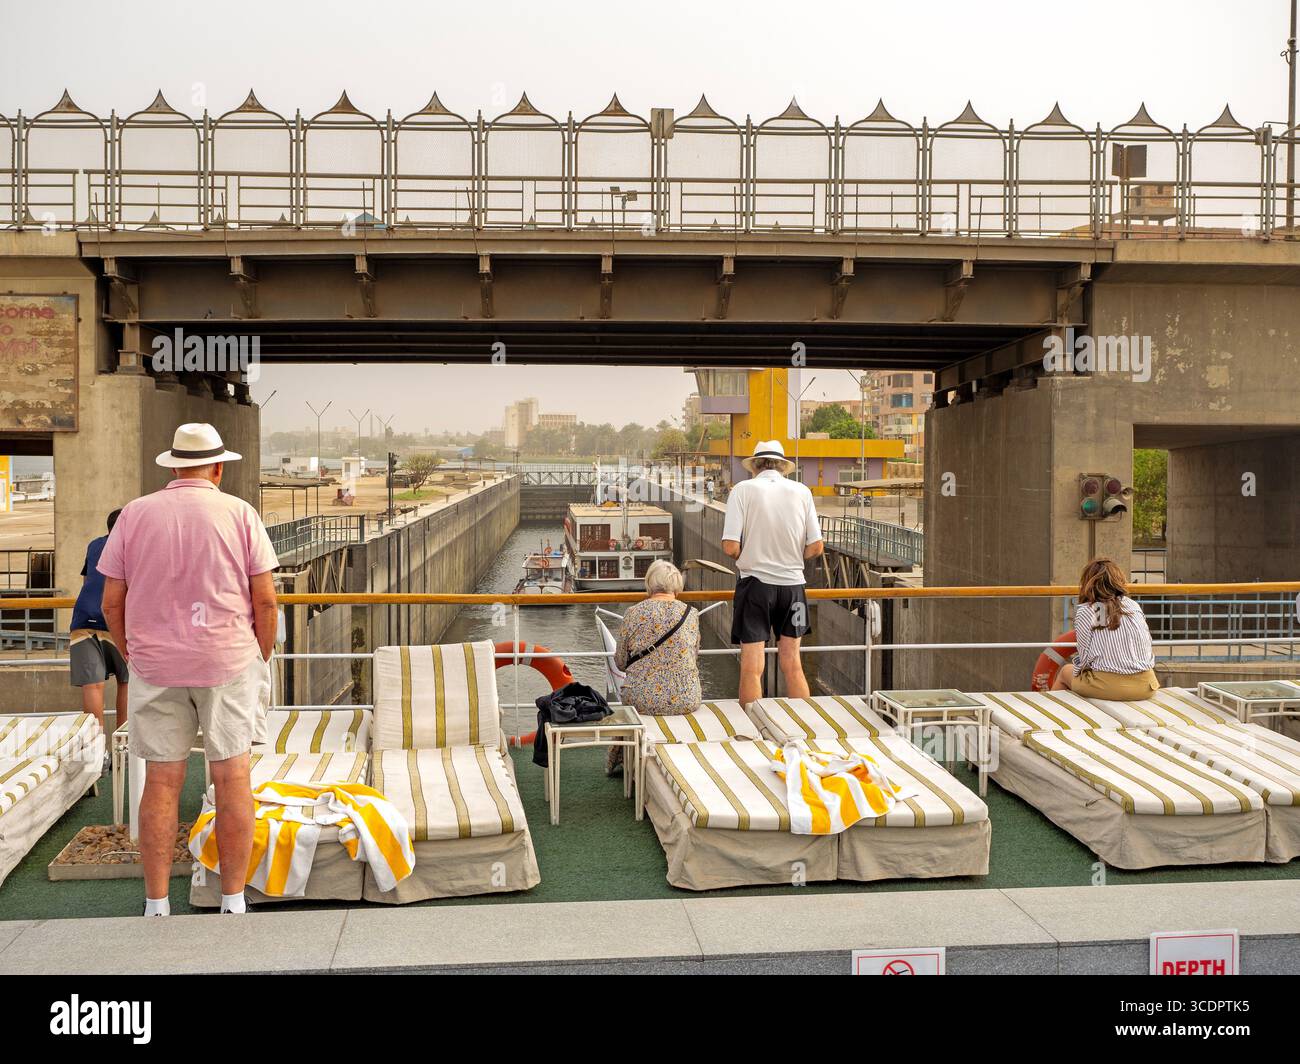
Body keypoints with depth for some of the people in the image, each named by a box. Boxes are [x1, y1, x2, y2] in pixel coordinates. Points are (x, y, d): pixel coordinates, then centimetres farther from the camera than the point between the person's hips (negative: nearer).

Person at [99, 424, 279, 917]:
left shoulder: (134, 514, 3)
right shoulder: (239, 513, -2)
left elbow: (112, 603, 2)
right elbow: (265, 600, -4)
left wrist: (133, 656, 16)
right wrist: (262, 659, 9)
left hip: (155, 665, 2)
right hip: (228, 661, -1)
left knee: (162, 781, 7)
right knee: (232, 776, 4)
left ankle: (156, 906, 12)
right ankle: (233, 901, 8)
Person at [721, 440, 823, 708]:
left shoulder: (743, 490, -5)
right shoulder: (801, 491, 2)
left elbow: (731, 547, -14)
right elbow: (816, 547, -1)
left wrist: (746, 560, 8)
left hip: (755, 584, -3)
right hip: (792, 584, 3)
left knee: (751, 670, 2)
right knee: (792, 666, 12)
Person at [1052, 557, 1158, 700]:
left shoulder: (1085, 611, -5)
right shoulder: (1134, 606, 7)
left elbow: (1085, 656, -8)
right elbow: (1147, 644, 8)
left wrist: (1079, 670, 11)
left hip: (1110, 687, -5)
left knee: (1065, 672, 26)